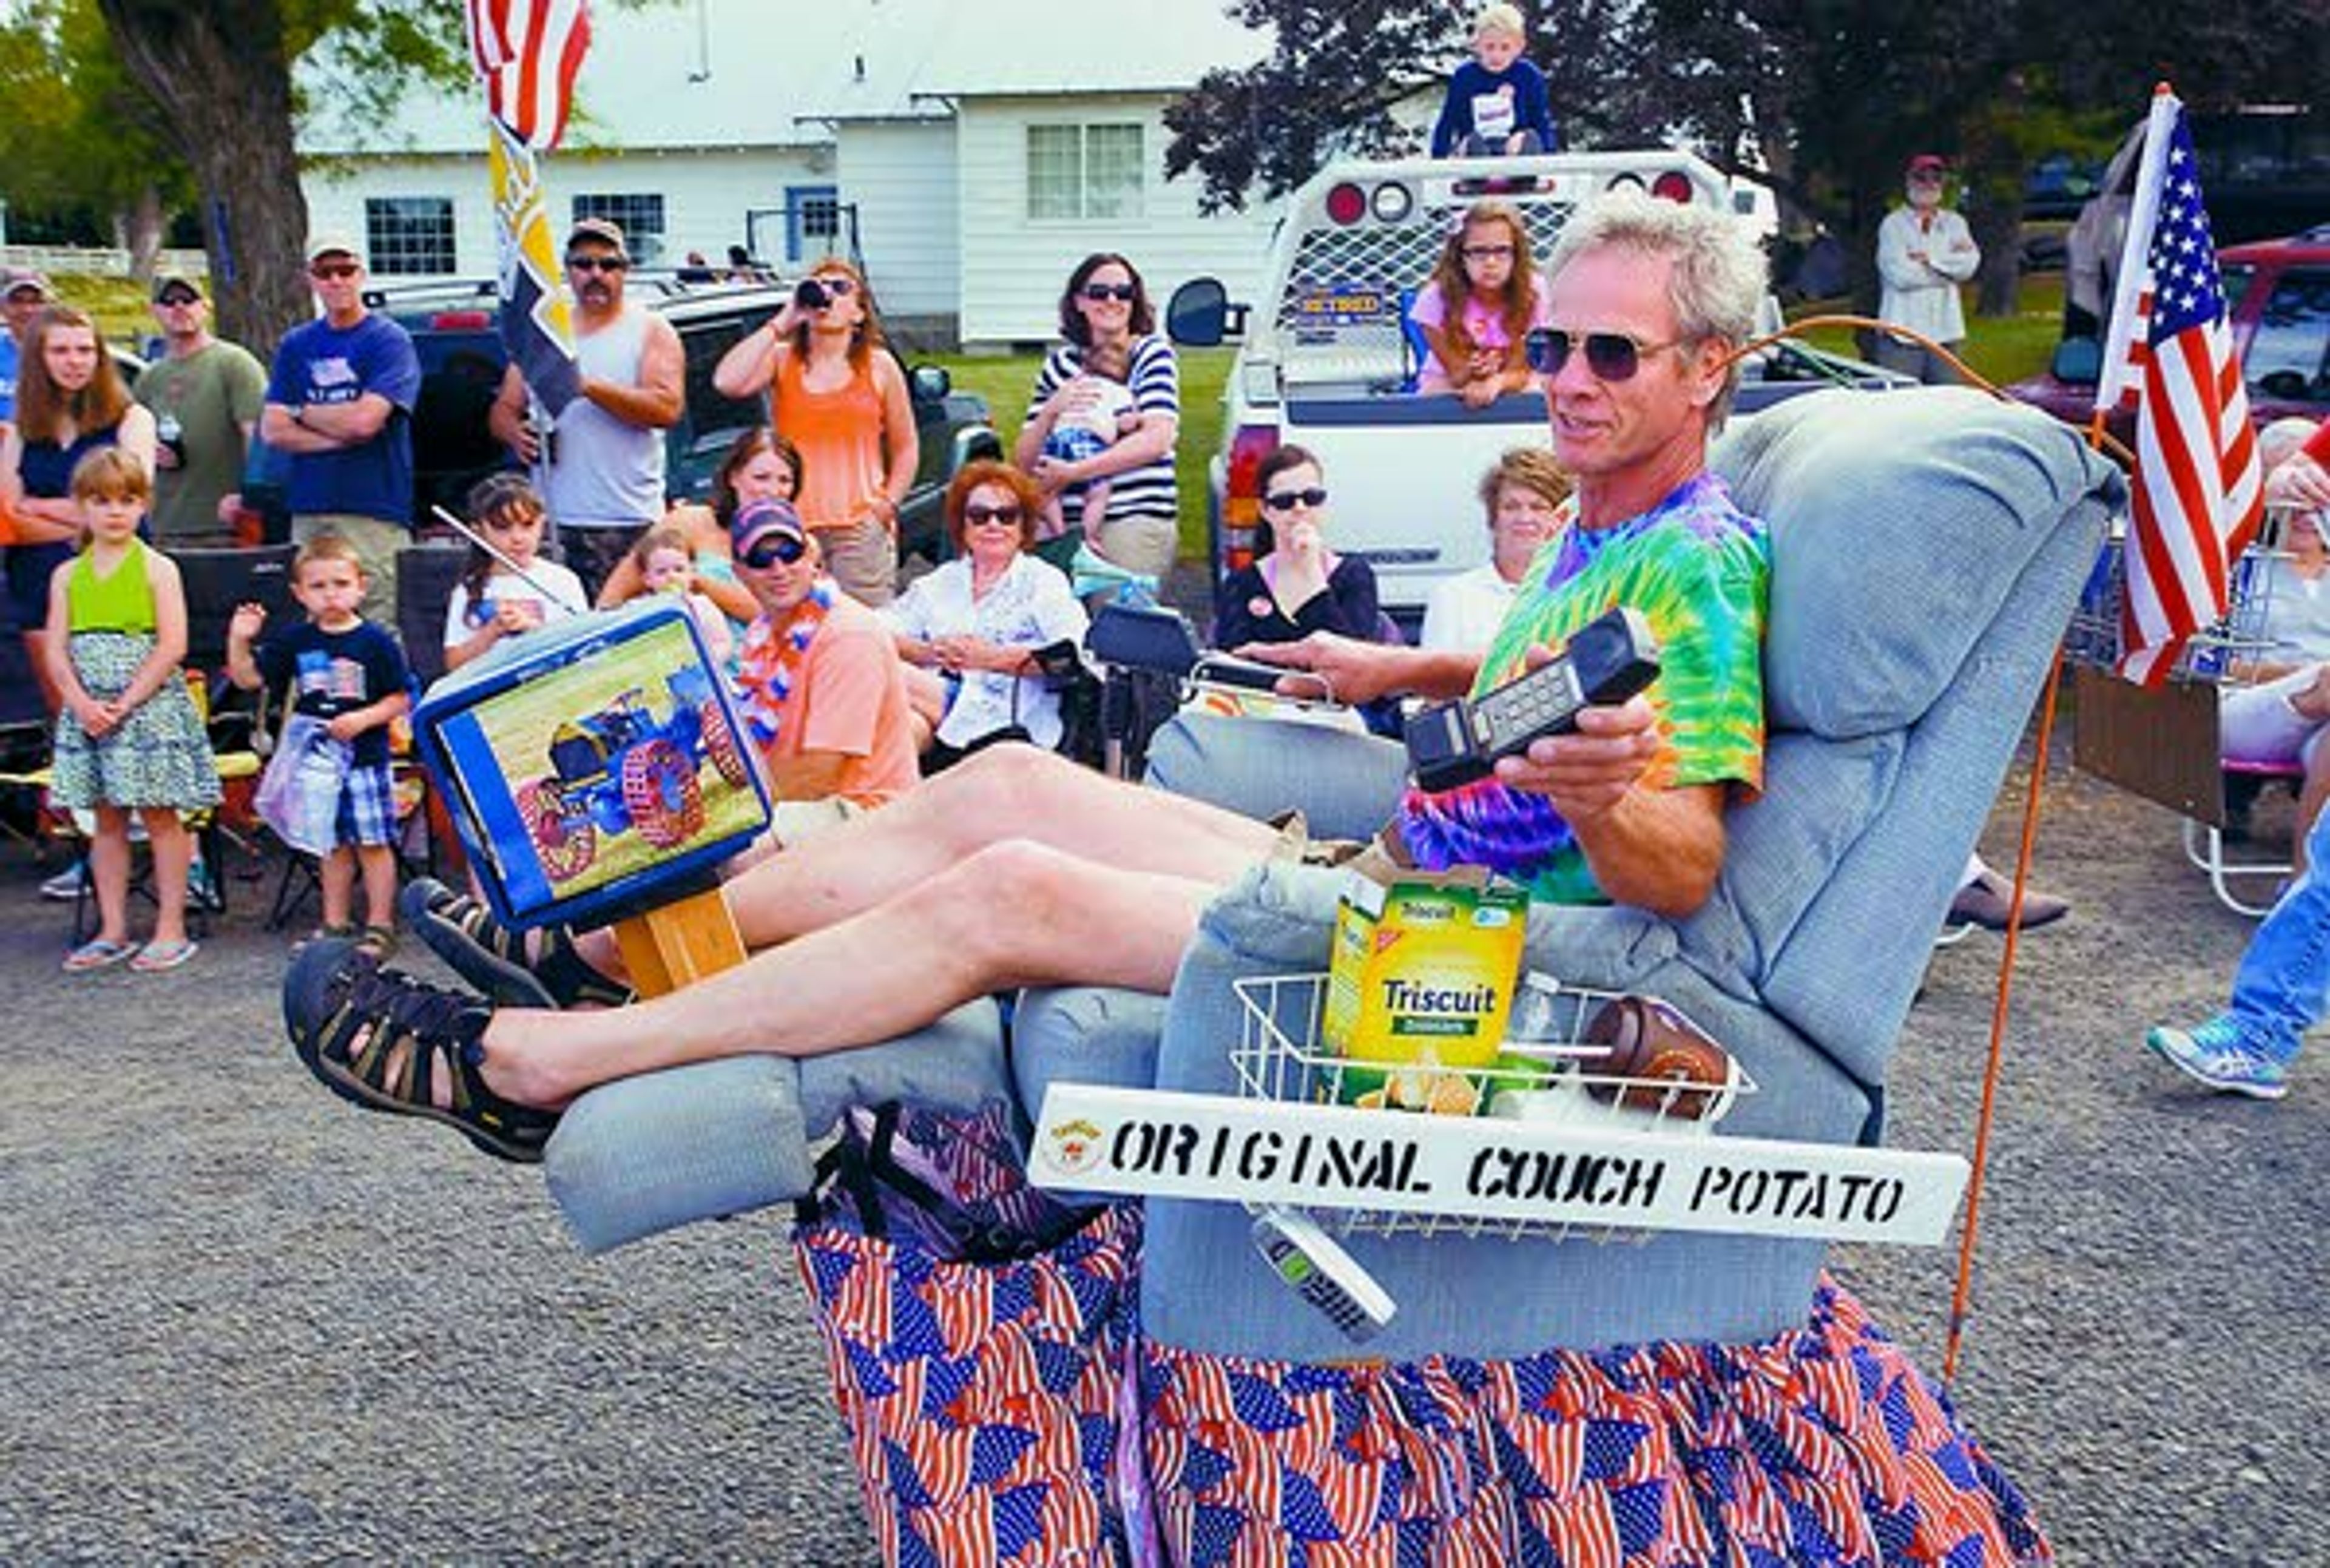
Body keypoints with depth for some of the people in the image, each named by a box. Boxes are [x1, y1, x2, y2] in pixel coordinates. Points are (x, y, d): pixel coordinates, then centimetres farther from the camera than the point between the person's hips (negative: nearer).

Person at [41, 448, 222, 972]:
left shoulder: (157, 569, -3)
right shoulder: (68, 575, 9)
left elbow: (172, 647, -10)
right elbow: (56, 651, 4)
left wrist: (126, 703, -15)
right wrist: (82, 703, -12)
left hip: (150, 707, -4)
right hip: (89, 712, 4)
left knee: (159, 815, -1)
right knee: (106, 820, 9)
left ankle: (171, 929, 6)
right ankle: (113, 931, 16)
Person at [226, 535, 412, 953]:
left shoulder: (375, 642, -7)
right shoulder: (295, 641, 5)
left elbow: (400, 699, -5)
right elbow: (249, 678, 9)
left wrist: (362, 719, -18)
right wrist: (239, 639, -5)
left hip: (365, 758, -4)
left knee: (372, 843, 1)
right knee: (333, 844, 14)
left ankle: (380, 925, 9)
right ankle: (336, 923, 23)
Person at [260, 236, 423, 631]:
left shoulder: (389, 341, 1)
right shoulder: (295, 346, 16)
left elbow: (365, 419, -12)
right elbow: (273, 430, 8)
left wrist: (302, 412, 4)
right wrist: (341, 435, -5)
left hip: (374, 510, -5)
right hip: (308, 510, 5)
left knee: (379, 632, -9)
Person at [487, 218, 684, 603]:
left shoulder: (651, 331, 7)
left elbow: (668, 408, -9)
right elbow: (503, 409, 20)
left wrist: (589, 386, -19)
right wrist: (515, 434, -5)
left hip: (629, 525, -3)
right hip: (551, 520, 4)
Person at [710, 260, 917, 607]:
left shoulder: (879, 367, 11)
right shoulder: (782, 360, 10)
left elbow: (905, 448, 16)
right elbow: (727, 383, -11)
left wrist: (890, 502, 1)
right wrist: (779, 324, -5)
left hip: (861, 528, 0)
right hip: (793, 525, 1)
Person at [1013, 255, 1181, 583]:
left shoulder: (1152, 353, 6)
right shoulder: (1060, 364, 16)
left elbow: (1157, 440, -9)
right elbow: (1023, 461, 13)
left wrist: (1072, 472, -11)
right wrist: (1052, 411, -7)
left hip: (1136, 519, -3)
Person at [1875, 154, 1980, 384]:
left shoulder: (1954, 223, 16)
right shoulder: (1894, 224, 2)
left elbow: (1969, 264, -1)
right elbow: (1900, 274, -13)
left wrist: (1929, 259, -8)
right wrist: (1950, 261, -3)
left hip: (1946, 333, 4)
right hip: (1902, 334, -4)